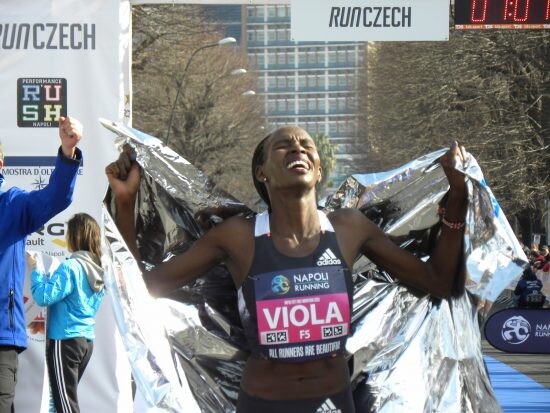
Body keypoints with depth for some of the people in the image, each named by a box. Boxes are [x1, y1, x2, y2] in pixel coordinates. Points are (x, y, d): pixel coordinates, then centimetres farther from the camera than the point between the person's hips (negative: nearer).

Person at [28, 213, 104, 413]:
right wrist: (50, 277, 21)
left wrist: (35, 269, -7)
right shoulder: (98, 269, 10)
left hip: (65, 339, -8)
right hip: (86, 340, 8)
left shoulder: (71, 267, -15)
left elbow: (44, 297, -20)